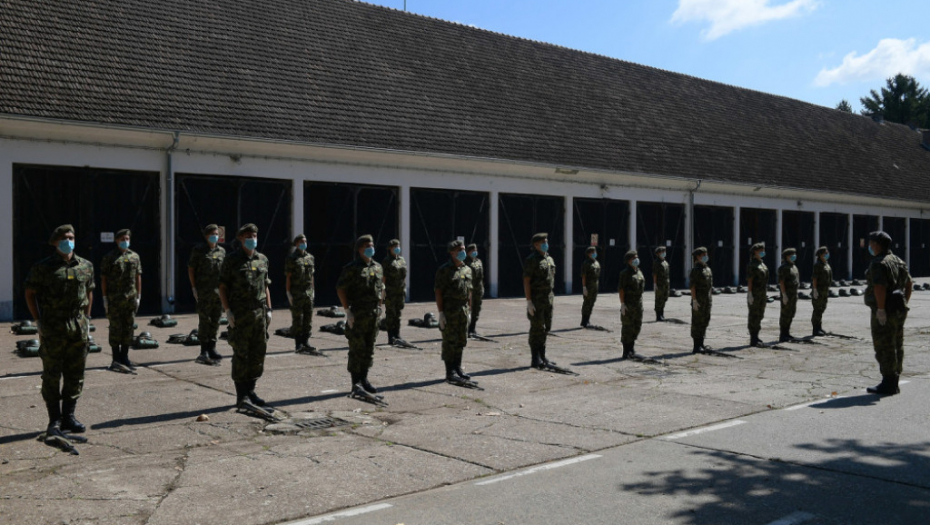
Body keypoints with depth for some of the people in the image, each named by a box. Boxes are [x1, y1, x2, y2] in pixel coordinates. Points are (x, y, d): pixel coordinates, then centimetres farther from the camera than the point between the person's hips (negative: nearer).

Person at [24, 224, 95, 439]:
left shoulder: (85, 266, 8)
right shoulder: (43, 267, -3)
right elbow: (30, 294, 2)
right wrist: (39, 322, -3)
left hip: (78, 329, 4)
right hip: (53, 330, -4)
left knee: (75, 375, 8)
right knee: (52, 376, 0)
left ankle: (68, 417, 19)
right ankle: (54, 421, 8)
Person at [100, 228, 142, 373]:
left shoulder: (135, 256, 11)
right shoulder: (109, 258, -1)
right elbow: (103, 279, -2)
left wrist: (138, 296, 9)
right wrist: (105, 298, -7)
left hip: (131, 299, 4)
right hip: (114, 300, -4)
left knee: (128, 328, 8)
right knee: (115, 328, -2)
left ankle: (124, 357, 17)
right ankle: (116, 360, 2)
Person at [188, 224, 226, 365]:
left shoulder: (222, 251, 13)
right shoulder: (198, 250, -1)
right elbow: (191, 269, -1)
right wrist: (194, 288, -7)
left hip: (218, 291, 5)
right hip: (203, 292, -5)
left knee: (215, 321, 8)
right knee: (204, 321, -3)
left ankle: (212, 348, 16)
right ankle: (204, 351, 1)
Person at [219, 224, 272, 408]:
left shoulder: (262, 260, 13)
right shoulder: (231, 260, -2)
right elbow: (222, 287, -3)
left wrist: (268, 309, 10)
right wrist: (227, 310, -11)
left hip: (259, 313, 5)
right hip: (240, 315, -5)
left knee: (258, 353, 6)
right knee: (241, 354, -2)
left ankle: (251, 391, 17)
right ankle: (241, 395, 5)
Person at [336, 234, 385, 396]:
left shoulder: (377, 267, 11)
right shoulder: (351, 268, -7)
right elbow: (340, 289, -10)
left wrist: (380, 308, 11)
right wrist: (347, 311, -14)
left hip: (374, 314, 6)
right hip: (357, 314, -6)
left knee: (369, 348, 10)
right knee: (357, 349, -3)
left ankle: (364, 380, 20)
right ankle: (355, 383, 3)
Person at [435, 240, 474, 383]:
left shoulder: (467, 270, 12)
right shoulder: (444, 270, -9)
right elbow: (438, 292, -11)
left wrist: (469, 310, 14)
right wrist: (440, 313, -16)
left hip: (463, 310, 7)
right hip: (449, 310, -7)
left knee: (461, 341, 11)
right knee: (450, 342, -2)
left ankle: (458, 369, 22)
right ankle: (450, 373, 4)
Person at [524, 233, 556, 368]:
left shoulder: (549, 259, 14)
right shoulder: (531, 260, -11)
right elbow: (526, 281, -15)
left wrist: (551, 296, 16)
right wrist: (529, 301, -20)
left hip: (548, 299, 8)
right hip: (536, 300, -8)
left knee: (546, 327, 11)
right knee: (537, 328, -5)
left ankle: (542, 357, 21)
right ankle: (535, 359, 1)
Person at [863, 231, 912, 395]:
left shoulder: (878, 263, -15)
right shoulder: (898, 261, 15)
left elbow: (879, 287, -25)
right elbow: (909, 284, 21)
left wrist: (881, 309, -23)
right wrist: (904, 303, 21)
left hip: (884, 312, -10)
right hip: (899, 310, 10)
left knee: (884, 347, -5)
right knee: (897, 346, 13)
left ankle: (888, 384, -3)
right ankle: (894, 383, 20)